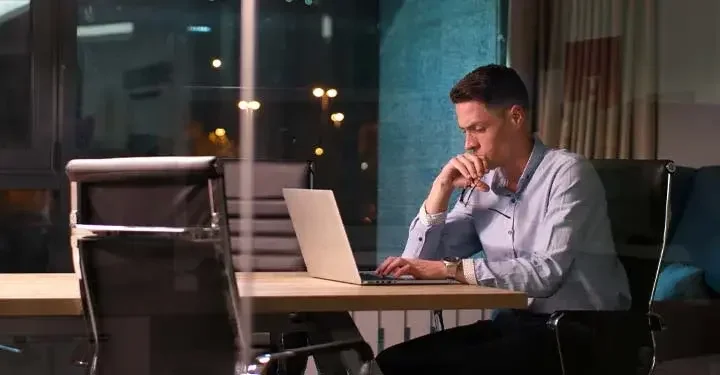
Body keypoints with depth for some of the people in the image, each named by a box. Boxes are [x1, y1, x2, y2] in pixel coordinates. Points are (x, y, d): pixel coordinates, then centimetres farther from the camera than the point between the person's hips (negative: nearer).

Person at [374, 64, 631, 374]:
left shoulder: (567, 173, -11)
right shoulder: (482, 185, 8)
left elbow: (546, 273, -23)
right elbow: (421, 263, 8)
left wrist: (450, 269, -26)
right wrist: (442, 188, -3)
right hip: (513, 324, 6)